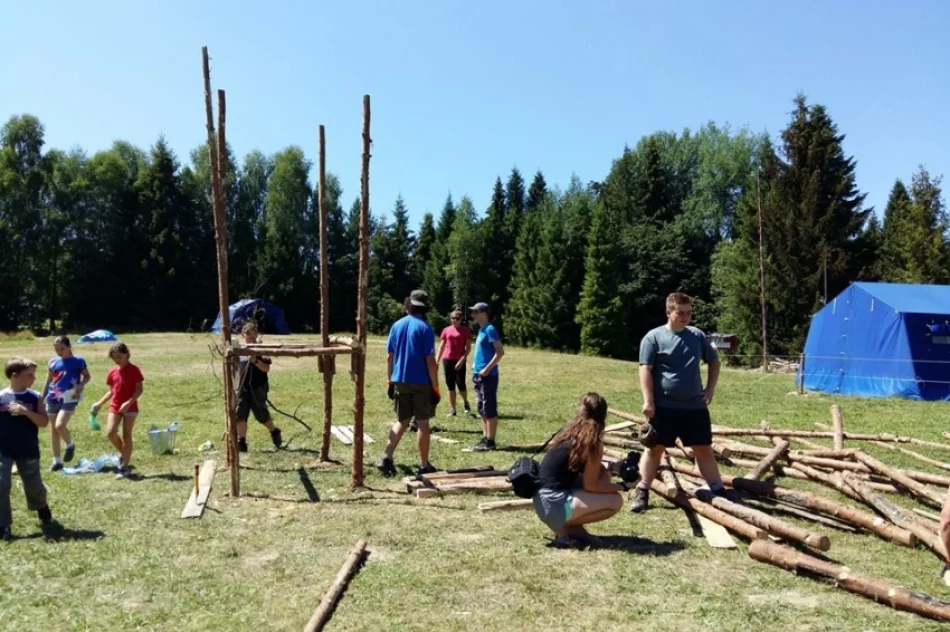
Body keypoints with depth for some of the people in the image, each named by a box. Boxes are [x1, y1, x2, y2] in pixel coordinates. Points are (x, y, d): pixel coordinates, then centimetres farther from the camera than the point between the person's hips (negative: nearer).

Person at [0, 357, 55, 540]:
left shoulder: (35, 397, -3)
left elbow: (44, 422, -10)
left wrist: (26, 411, -23)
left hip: (28, 451, 1)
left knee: (34, 485, 11)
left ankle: (43, 510, 39)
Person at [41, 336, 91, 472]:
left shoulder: (78, 361, -4)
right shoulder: (53, 362, 7)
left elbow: (87, 376, 7)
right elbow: (48, 381, 14)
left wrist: (81, 385, -13)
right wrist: (41, 399, 11)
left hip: (69, 399, -5)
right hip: (53, 399, 5)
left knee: (59, 426, -21)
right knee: (53, 429, 8)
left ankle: (70, 445, 10)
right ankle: (56, 460, 18)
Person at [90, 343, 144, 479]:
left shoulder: (133, 370, -8)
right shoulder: (112, 372, 7)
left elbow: (139, 389, -10)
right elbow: (111, 391, 16)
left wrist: (128, 402, -21)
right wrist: (99, 404, 9)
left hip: (130, 407, -4)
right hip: (115, 407, 4)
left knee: (126, 435, 0)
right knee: (110, 432, -11)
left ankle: (125, 467, 7)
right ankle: (125, 455, 15)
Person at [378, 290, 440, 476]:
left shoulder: (396, 326, 5)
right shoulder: (425, 328, -10)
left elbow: (389, 357, 8)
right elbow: (430, 360, -12)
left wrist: (390, 381, 16)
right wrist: (435, 387, -8)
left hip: (400, 381, 5)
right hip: (421, 382, -4)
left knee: (402, 421, 14)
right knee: (422, 422, 4)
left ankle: (387, 457, 2)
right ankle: (424, 465, 11)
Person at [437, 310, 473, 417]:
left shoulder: (466, 330, 0)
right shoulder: (446, 330, 9)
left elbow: (468, 347, -3)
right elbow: (441, 347, 13)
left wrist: (462, 359, -15)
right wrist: (436, 361, 7)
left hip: (459, 361, -3)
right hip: (447, 360, 3)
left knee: (460, 385, -8)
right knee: (450, 386, 5)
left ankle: (466, 403, 21)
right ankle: (452, 409, 12)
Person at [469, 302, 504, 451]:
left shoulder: (490, 329, -13)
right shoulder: (481, 330, 15)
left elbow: (500, 352, -18)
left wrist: (487, 368, -20)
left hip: (488, 375, -10)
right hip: (479, 375, 10)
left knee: (489, 409, -4)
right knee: (481, 408, 14)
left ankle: (490, 441, 1)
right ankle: (485, 438, 21)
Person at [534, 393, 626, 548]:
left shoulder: (569, 432, 10)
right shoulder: (593, 443, -12)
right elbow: (590, 486, -8)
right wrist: (623, 486, 3)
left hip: (543, 500, 8)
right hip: (554, 504, -8)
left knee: (603, 474, 16)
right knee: (615, 501, -4)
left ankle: (574, 527, 13)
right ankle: (566, 527, -1)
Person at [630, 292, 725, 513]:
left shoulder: (697, 335, 7)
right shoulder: (654, 337, -6)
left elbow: (714, 361, 18)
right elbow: (645, 369, -9)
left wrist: (710, 388, 9)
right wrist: (648, 400, -15)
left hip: (695, 406, 4)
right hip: (664, 406, -4)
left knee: (704, 448, 11)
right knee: (655, 448, 2)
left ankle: (719, 491, 21)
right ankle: (642, 492, 9)